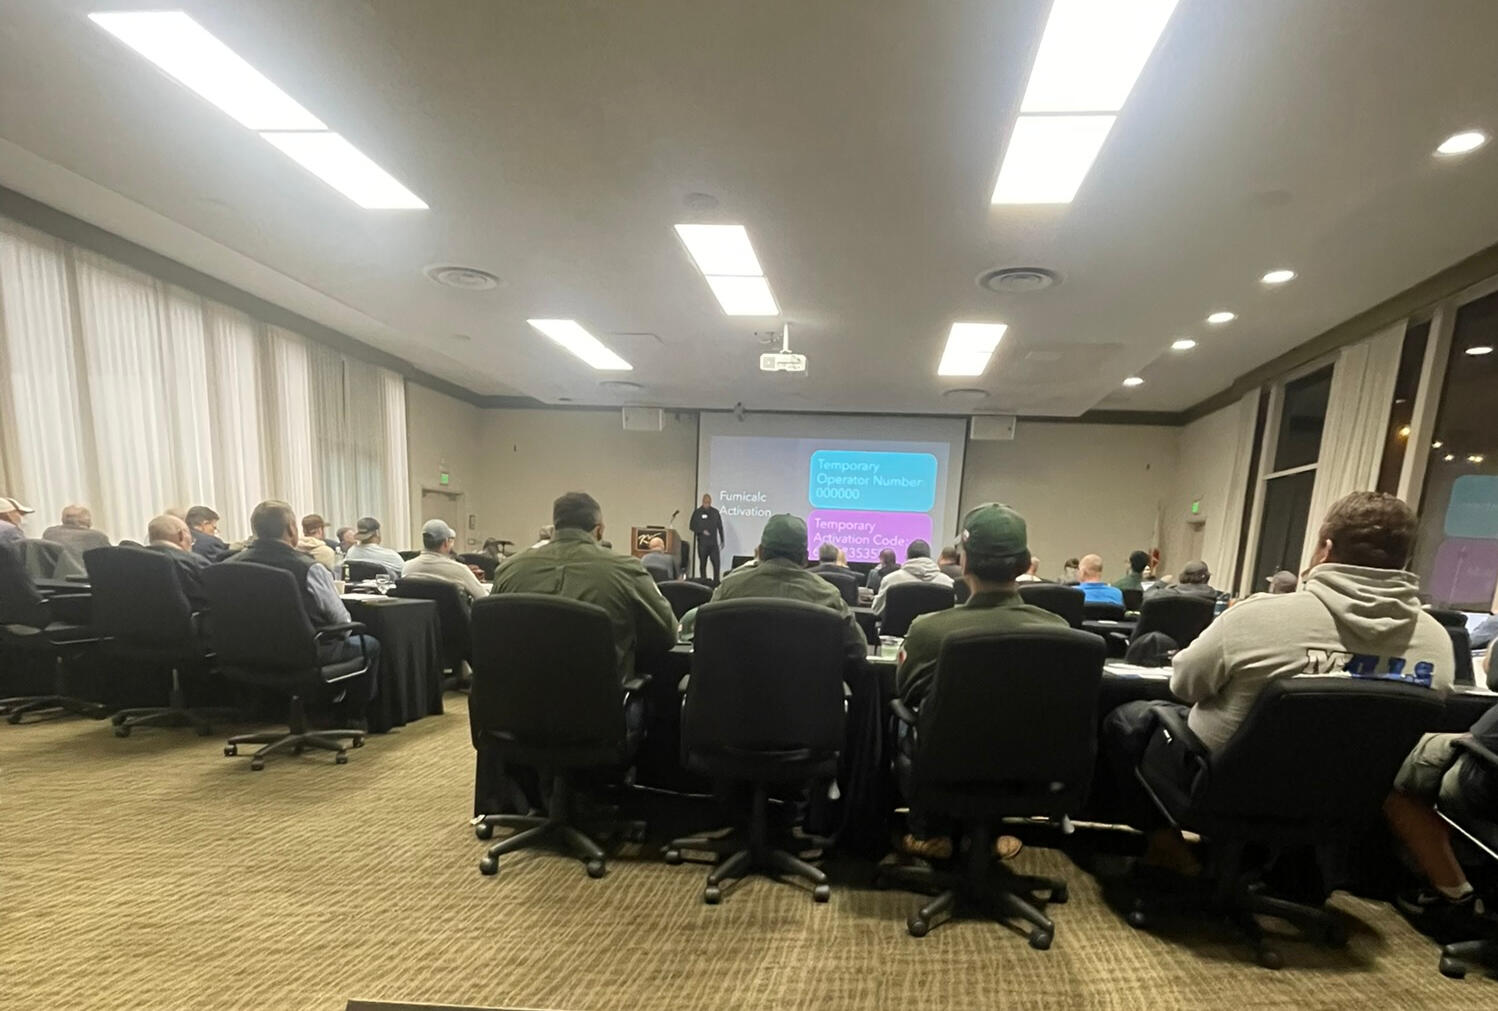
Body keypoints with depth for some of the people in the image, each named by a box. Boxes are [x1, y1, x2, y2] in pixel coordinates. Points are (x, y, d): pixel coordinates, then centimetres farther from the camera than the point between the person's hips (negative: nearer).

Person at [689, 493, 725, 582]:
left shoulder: (715, 512, 9)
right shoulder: (697, 512, 2)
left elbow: (720, 527, 13)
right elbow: (691, 526, 0)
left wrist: (722, 541, 12)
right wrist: (702, 531, -12)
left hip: (714, 542, 1)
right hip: (702, 543, -1)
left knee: (717, 563, -7)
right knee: (702, 564, 5)